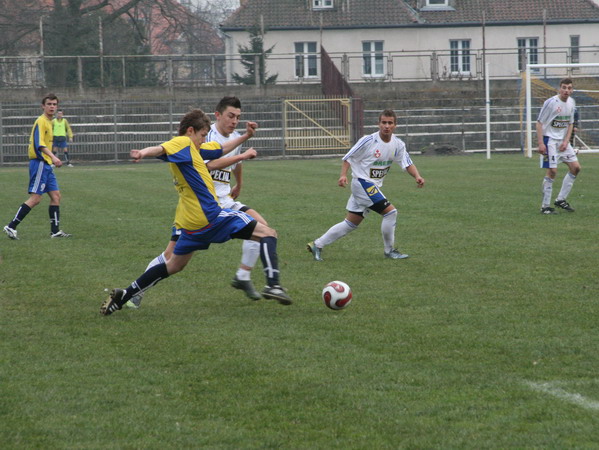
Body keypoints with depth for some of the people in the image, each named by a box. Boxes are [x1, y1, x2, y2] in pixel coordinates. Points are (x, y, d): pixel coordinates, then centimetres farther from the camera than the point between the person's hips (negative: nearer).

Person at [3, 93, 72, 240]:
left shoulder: (49, 122, 18)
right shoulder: (41, 121, -12)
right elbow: (39, 143, -25)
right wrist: (52, 157, -37)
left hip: (46, 165, 10)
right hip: (39, 163, -10)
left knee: (56, 196, 7)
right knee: (35, 198, -12)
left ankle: (55, 231, 10)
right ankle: (11, 227, -10)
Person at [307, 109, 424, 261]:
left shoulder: (398, 144, 1)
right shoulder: (368, 141, -16)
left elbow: (408, 164, 0)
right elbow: (348, 157, -8)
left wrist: (417, 176, -20)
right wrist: (343, 175, -23)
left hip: (374, 187, 7)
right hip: (362, 183, -7)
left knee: (351, 223, 11)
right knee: (390, 211, -15)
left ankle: (317, 245, 18)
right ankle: (390, 250, -1)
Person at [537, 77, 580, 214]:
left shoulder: (571, 102, 4)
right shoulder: (550, 103, -17)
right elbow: (539, 123, -14)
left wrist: (566, 141, -1)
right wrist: (540, 144, -20)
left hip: (562, 140, 7)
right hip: (549, 139, -7)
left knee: (575, 167, 3)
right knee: (552, 171, -13)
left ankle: (561, 199, 13)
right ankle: (545, 206, -5)